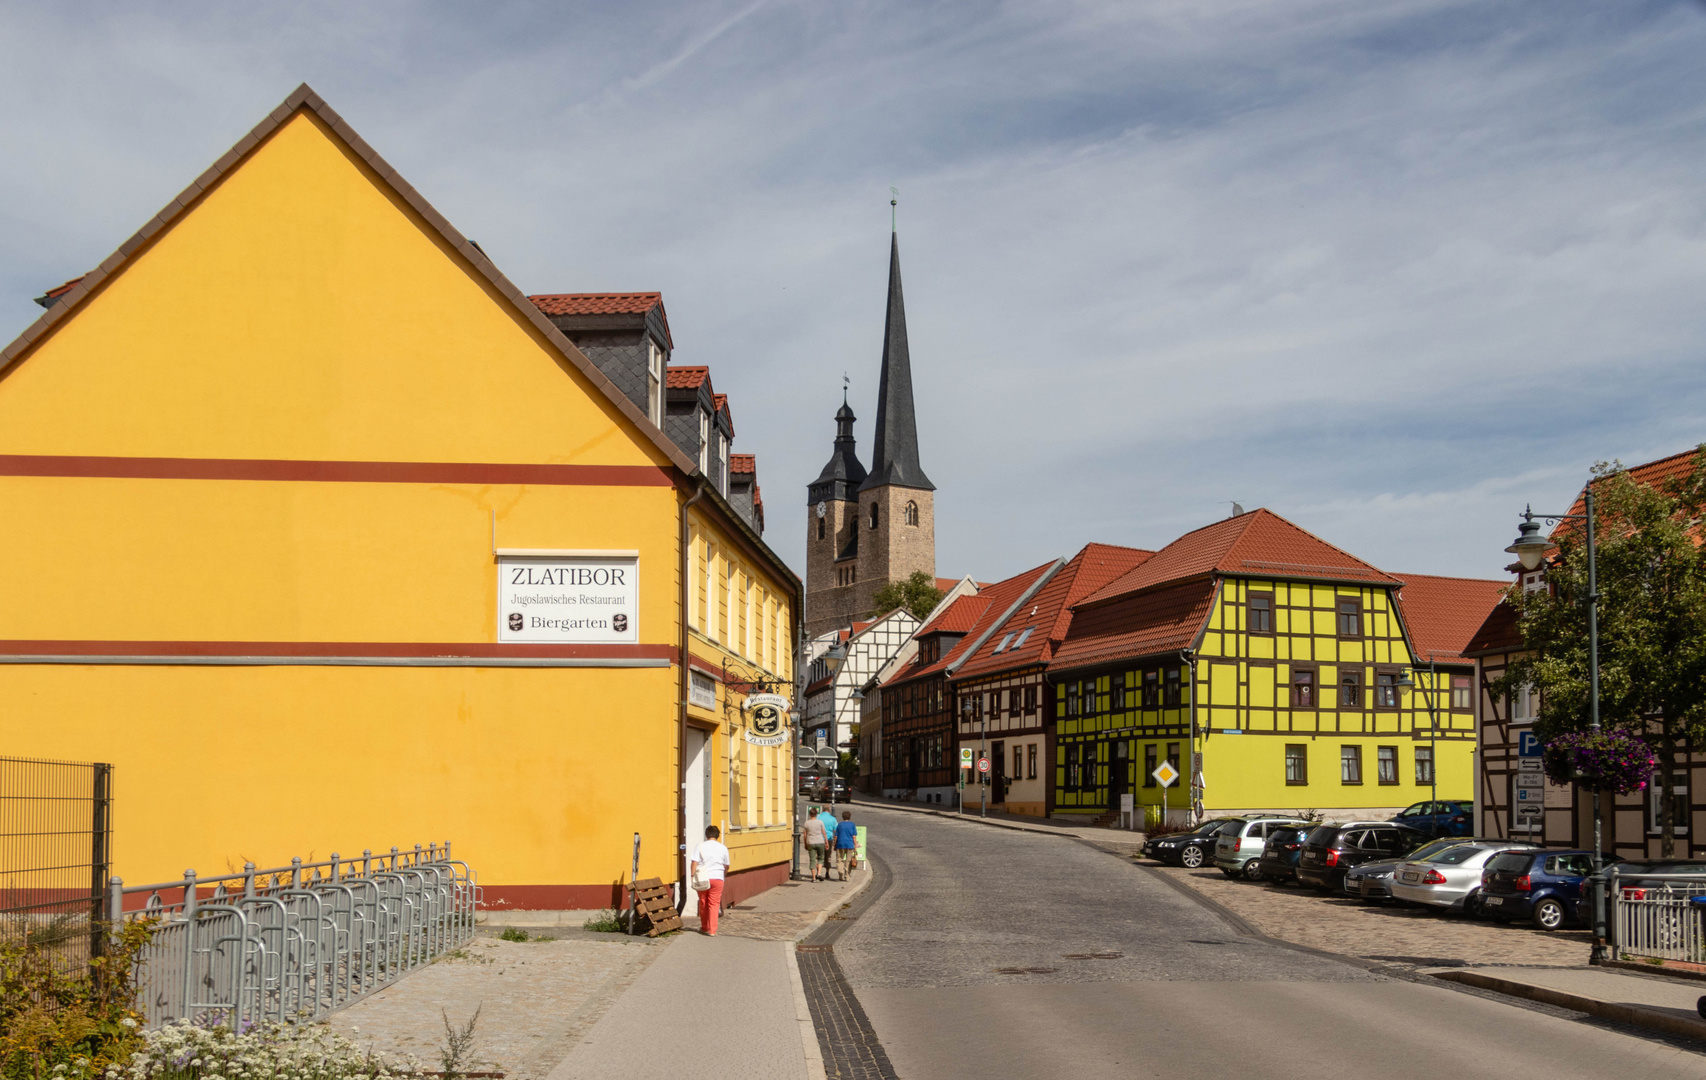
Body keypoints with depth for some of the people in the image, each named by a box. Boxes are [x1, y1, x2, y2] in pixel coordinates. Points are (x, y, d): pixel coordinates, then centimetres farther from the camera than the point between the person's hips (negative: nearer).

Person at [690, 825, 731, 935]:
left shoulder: (700, 846, -1)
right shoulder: (722, 848, 3)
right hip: (717, 878, 0)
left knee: (703, 904, 14)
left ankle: (704, 928, 25)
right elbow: (726, 866, 11)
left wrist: (692, 875, -6)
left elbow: (694, 862, -10)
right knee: (714, 904, 4)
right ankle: (712, 930, -3)